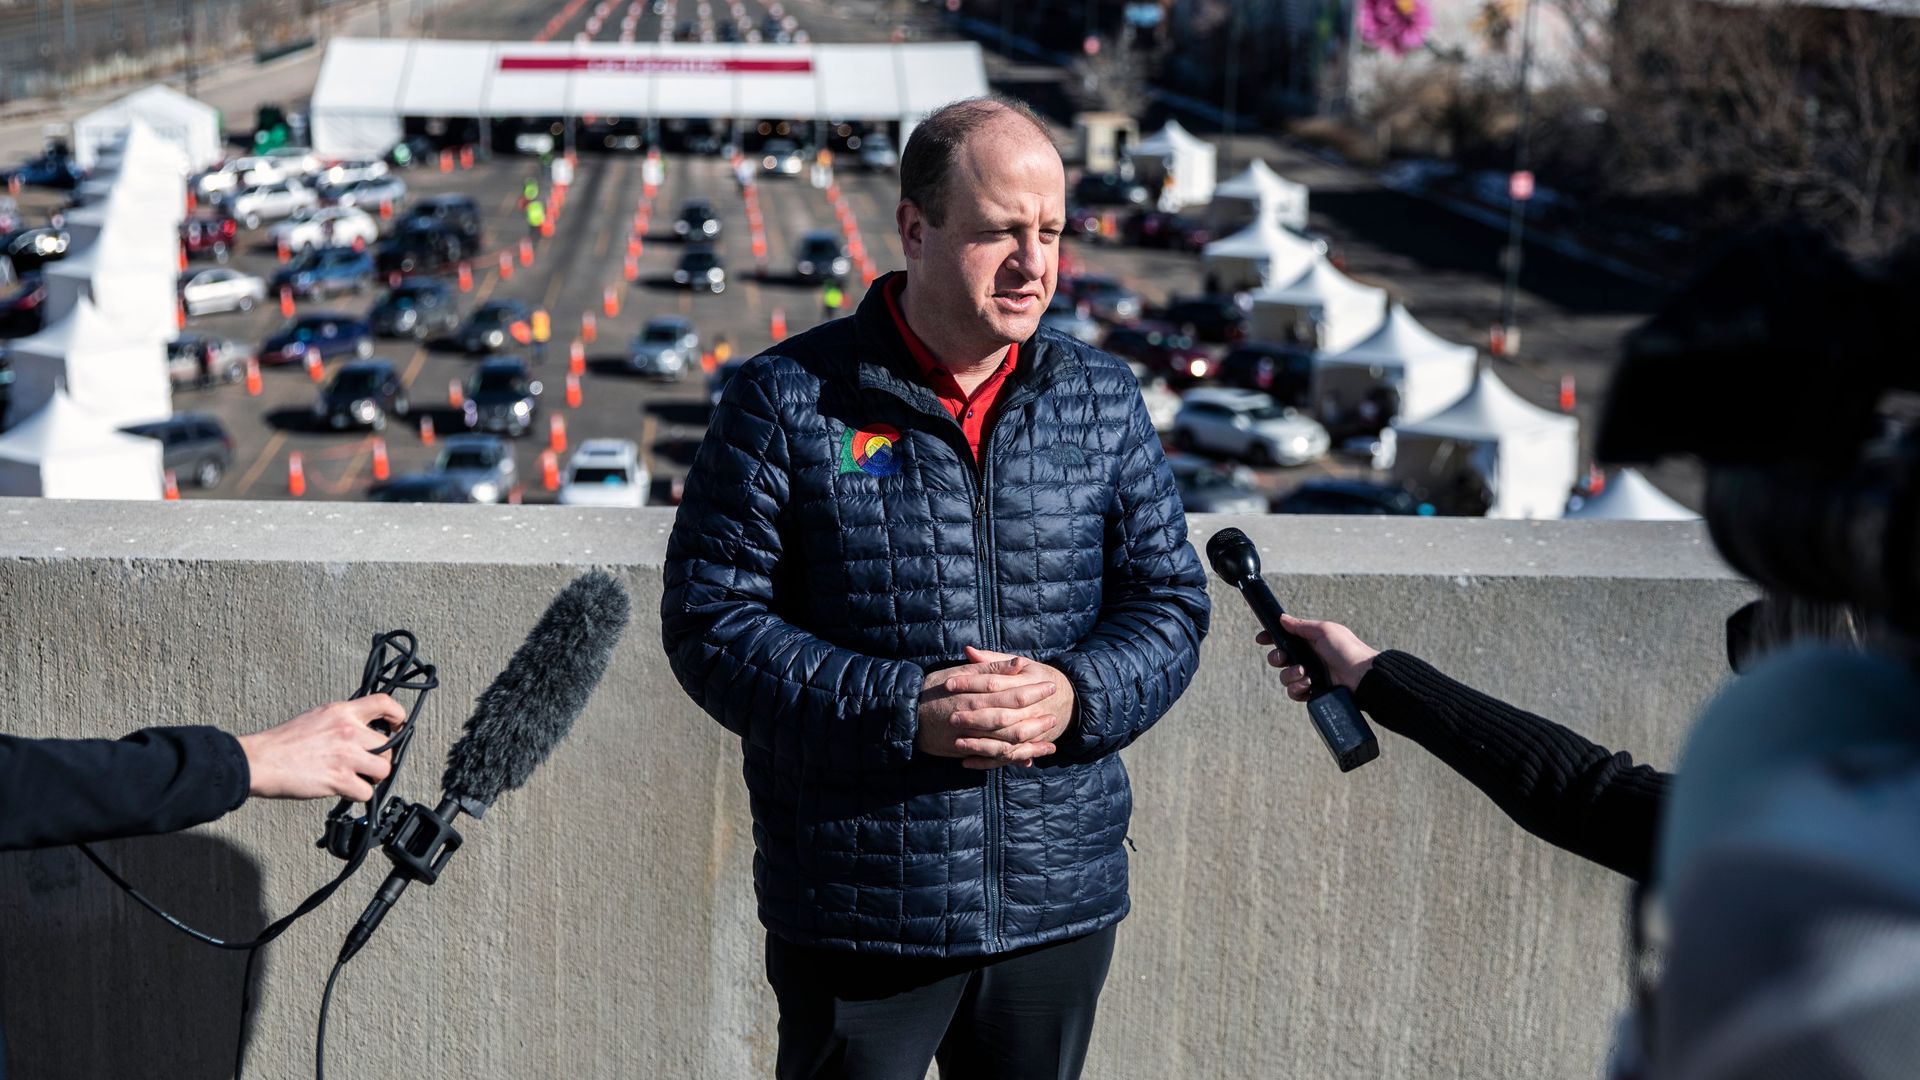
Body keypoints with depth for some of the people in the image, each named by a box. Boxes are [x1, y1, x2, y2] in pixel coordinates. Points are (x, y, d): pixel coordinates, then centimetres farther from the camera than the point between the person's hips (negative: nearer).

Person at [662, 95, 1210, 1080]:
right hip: (856, 915, -3)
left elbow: (1169, 601, 9)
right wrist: (900, 711, -19)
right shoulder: (787, 400, -6)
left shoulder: (1103, 399, 6)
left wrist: (1077, 694, -13)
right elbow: (710, 620, -7)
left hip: (1063, 908, 4)